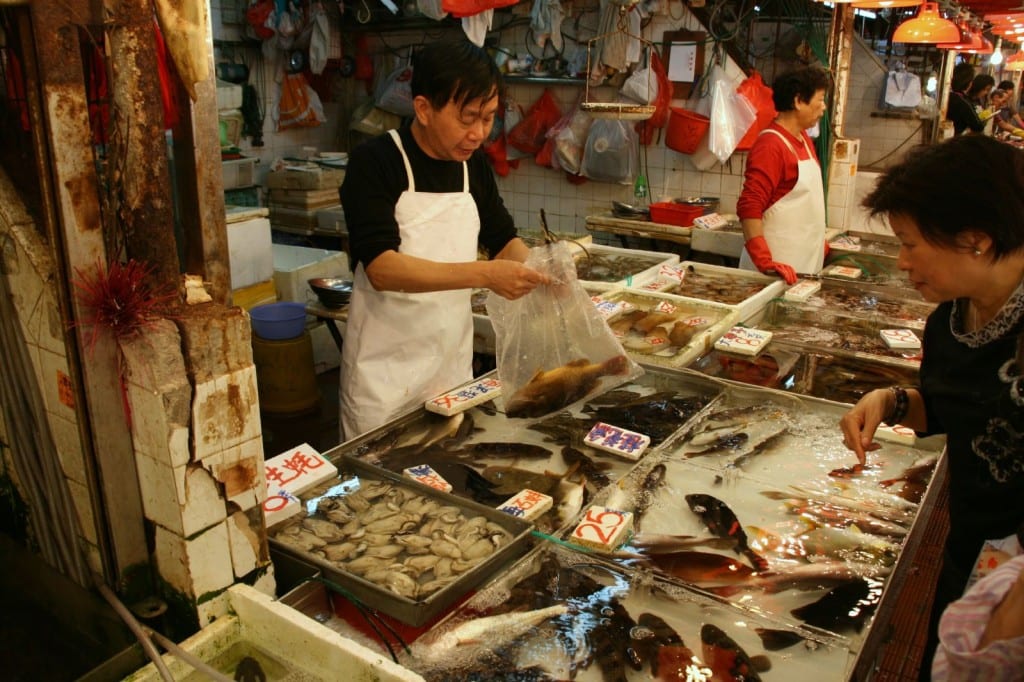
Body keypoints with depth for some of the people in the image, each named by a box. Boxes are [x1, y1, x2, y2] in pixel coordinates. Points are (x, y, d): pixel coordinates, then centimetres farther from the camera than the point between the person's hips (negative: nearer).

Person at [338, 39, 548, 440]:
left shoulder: (474, 165, 3)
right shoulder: (374, 163, -15)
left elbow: (503, 239, 14)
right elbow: (382, 268, -25)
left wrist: (535, 270, -9)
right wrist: (485, 275, -34)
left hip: (455, 362, 5)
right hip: (385, 372, -5)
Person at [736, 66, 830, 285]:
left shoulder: (804, 139, 11)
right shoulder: (771, 145, -16)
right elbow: (749, 208, -23)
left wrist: (820, 244, 22)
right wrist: (765, 262, -29)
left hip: (807, 262, 9)